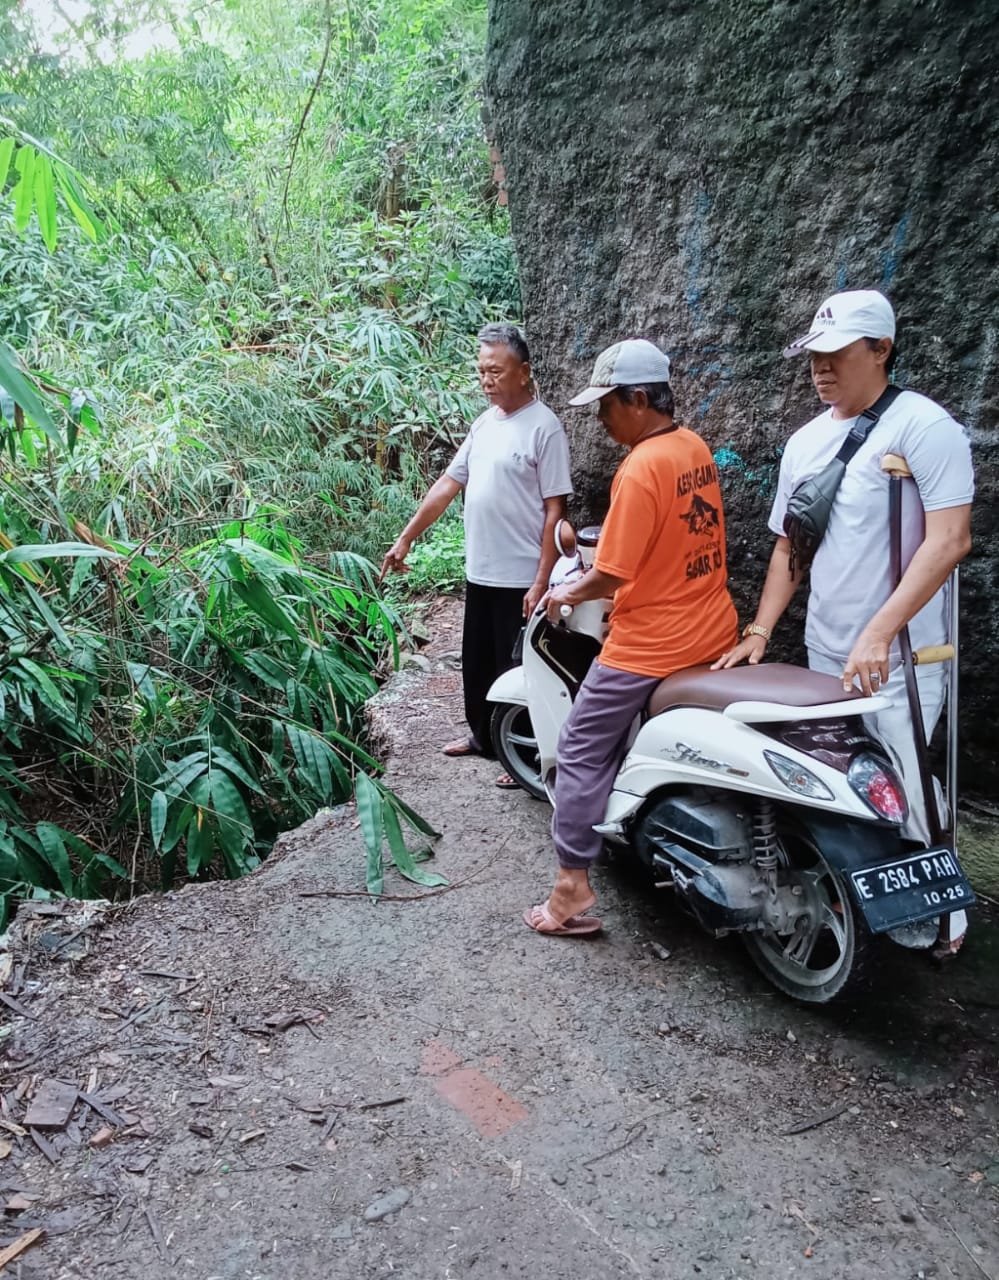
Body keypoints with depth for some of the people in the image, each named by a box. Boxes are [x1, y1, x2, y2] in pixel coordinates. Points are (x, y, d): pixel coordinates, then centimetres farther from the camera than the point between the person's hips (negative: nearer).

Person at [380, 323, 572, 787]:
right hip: (479, 572, 8)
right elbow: (447, 484, 13)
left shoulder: (544, 427, -14)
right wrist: (405, 539, 12)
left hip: (520, 578, -8)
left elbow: (555, 510, -16)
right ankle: (483, 735, 39)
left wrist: (541, 582, -20)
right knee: (476, 662, 20)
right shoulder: (484, 422, 9)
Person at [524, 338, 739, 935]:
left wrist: (567, 594, -1)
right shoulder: (697, 448, 7)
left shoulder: (641, 469, -20)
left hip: (651, 645, -9)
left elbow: (612, 573, -19)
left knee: (583, 751, 2)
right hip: (714, 633, 9)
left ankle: (573, 888, 4)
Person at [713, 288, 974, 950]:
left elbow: (950, 538, -17)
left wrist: (879, 634, -22)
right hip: (826, 653, 6)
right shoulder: (805, 442, 12)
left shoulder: (922, 424, -9)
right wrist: (759, 631, 7)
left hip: (900, 656, -6)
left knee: (899, 796, -3)